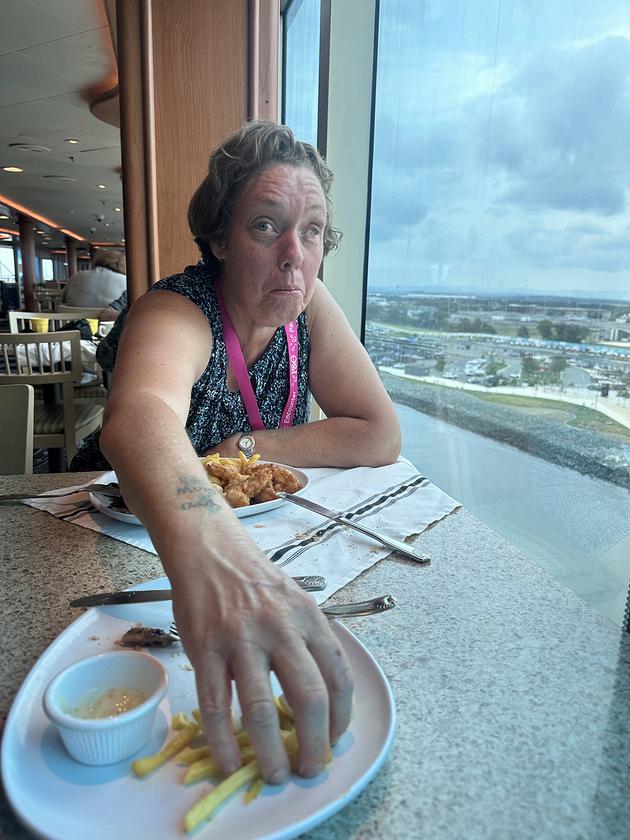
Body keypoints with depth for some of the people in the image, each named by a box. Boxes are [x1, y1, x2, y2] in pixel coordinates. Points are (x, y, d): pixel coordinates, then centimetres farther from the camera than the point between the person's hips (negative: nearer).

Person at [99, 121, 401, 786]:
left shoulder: (306, 305, -9)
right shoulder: (177, 313, -24)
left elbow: (380, 436, -12)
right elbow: (137, 413, -47)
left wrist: (246, 448, -19)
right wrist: (204, 546, -67)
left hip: (269, 542, 3)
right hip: (148, 551, -2)